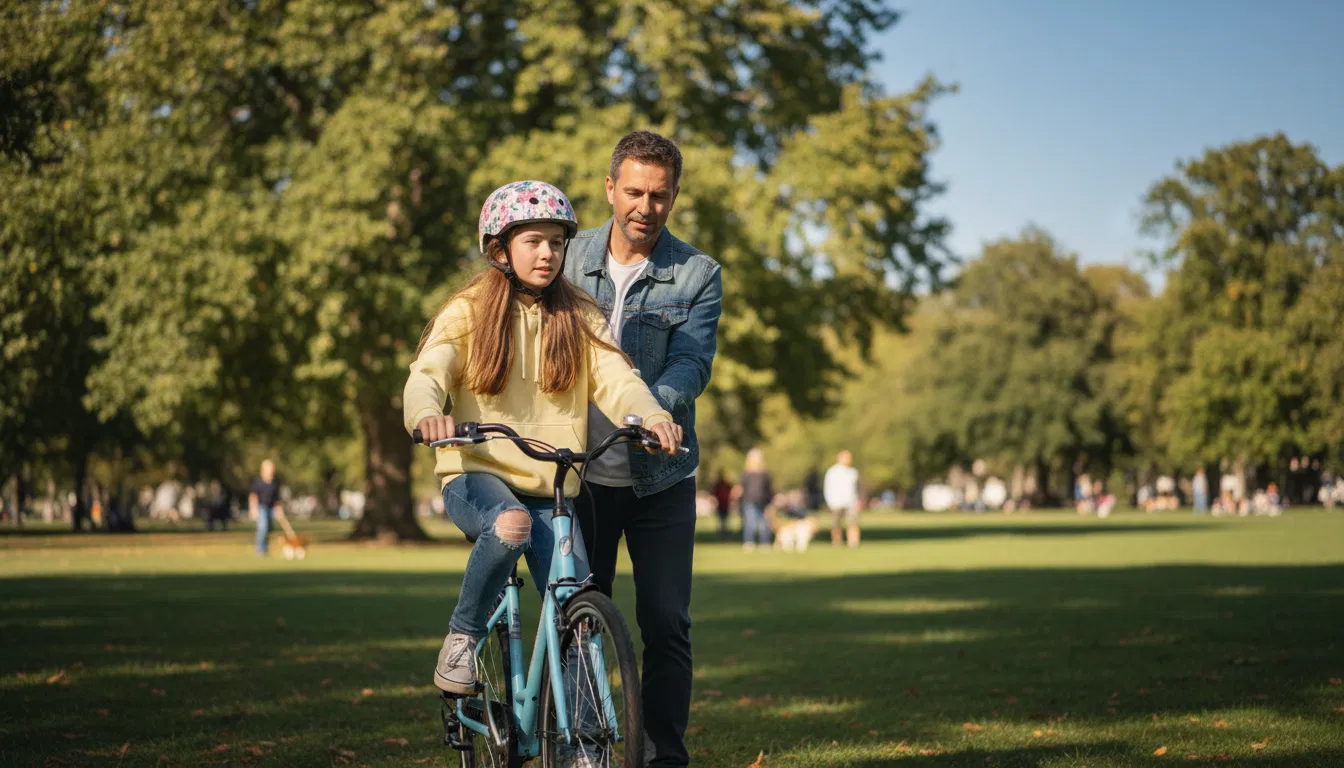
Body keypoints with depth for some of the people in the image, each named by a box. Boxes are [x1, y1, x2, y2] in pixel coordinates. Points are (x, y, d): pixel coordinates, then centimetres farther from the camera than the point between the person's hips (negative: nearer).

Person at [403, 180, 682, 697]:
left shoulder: (579, 318, 10)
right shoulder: (467, 313, 3)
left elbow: (615, 378, -5)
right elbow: (425, 374, -11)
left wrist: (651, 415, -28)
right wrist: (427, 413, -36)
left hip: (552, 491, 3)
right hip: (477, 475, -3)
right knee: (510, 524, -37)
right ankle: (462, 636, -15)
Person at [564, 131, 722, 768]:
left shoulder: (697, 275, -2)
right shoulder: (569, 258, 5)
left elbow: (691, 364, -13)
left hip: (660, 476, -1)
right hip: (580, 471, 1)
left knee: (666, 625, -2)